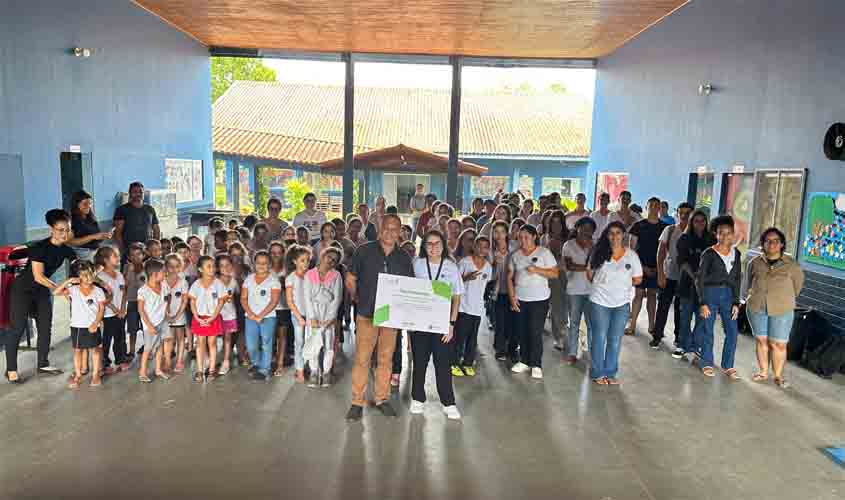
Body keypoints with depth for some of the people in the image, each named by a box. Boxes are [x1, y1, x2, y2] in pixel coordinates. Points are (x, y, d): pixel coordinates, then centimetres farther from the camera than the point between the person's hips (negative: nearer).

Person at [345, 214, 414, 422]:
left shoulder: (404, 258, 5)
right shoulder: (364, 251, -2)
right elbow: (350, 279, 4)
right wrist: (358, 299, -1)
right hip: (366, 314, -2)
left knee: (386, 360, 11)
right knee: (362, 359, 0)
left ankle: (382, 399, 25)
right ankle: (357, 402, 11)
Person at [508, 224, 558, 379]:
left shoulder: (544, 253, -4)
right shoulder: (515, 255, 6)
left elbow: (555, 274, -7)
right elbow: (510, 277, 8)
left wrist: (537, 270, -20)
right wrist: (512, 297, -1)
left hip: (539, 299, -4)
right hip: (520, 299, 4)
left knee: (535, 332, -5)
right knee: (522, 331, 9)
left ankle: (536, 365, 7)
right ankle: (524, 362, 23)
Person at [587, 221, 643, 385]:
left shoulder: (631, 255, -2)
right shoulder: (599, 252, -5)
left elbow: (637, 279, 5)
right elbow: (590, 274, 4)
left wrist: (622, 283, -2)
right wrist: (601, 284, -1)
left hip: (622, 302, 2)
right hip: (600, 301, -1)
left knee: (615, 340, 11)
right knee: (599, 338, 5)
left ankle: (610, 373, 23)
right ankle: (597, 373, 18)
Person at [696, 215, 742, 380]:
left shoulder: (736, 254, 6)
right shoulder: (709, 253, -7)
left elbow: (737, 278, 9)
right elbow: (700, 279, -7)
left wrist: (736, 302, 4)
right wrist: (703, 303, -11)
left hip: (728, 294, 4)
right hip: (710, 293, -4)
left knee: (732, 331, 1)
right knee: (708, 331, 3)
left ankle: (728, 366, 14)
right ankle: (707, 364, 18)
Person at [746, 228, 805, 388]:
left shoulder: (791, 265, -4)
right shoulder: (755, 262, 2)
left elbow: (798, 284, 11)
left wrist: (786, 300, 17)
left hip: (781, 311, -2)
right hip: (757, 308, 2)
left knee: (779, 344, 1)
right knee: (761, 340, 10)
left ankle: (778, 376, 13)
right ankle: (763, 372, 21)